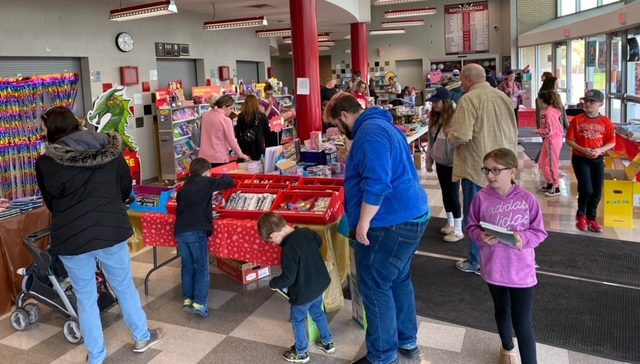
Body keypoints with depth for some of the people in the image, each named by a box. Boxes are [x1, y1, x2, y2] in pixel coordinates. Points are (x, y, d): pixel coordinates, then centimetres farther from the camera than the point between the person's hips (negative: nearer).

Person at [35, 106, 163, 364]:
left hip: (71, 237, -1)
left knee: (85, 298, 14)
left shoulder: (45, 163, -8)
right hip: (111, 230, 2)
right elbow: (126, 187, 8)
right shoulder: (109, 148, -1)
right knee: (124, 286, 20)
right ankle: (142, 337, 35)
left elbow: (51, 204, 4)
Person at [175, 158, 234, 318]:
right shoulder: (206, 182, 1)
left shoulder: (183, 188, 21)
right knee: (202, 268, -1)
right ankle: (199, 303, -4)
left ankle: (187, 299, 17)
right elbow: (229, 183, 4)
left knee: (187, 267, 16)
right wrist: (223, 177, 27)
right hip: (197, 232, -6)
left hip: (180, 231, 7)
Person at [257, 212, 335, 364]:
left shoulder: (289, 249, -31)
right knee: (318, 313, 28)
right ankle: (328, 342, 44)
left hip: (303, 292, -7)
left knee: (298, 321, 16)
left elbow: (288, 279, -27)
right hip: (319, 283, 8)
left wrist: (272, 283, -8)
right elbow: (319, 242, 14)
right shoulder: (306, 231, -9)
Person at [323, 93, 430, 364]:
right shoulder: (380, 125, 16)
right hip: (410, 217, 11)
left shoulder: (369, 132, -18)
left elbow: (376, 183, -27)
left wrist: (363, 222, -20)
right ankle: (407, 341, 36)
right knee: (399, 280, 21)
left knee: (375, 288, 1)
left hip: (390, 223, -11)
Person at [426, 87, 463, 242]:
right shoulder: (434, 118, 6)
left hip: (452, 163, -7)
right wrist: (429, 160, 15)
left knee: (453, 194, -2)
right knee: (445, 193, 16)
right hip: (440, 162, 7)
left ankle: (458, 230, 10)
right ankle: (450, 223, 31)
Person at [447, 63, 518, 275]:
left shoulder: (469, 99, -15)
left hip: (477, 168, -7)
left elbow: (462, 136, -22)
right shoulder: (502, 97, 8)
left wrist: (450, 136, -3)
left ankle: (476, 262, 16)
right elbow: (513, 132, 15)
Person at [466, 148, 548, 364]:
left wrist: (524, 238, -24)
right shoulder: (482, 198, -11)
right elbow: (471, 227, 0)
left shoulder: (527, 199, -14)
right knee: (502, 312, 25)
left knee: (523, 324, 0)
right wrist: (481, 236, -21)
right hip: (494, 269, 3)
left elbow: (540, 232, -5)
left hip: (521, 271, -2)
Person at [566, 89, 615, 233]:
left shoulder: (606, 122, -2)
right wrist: (582, 149, -19)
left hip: (598, 160, 3)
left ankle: (591, 218, 27)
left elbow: (612, 142, 2)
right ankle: (581, 215, 14)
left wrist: (600, 150, -16)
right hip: (580, 159, -3)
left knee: (597, 191, 7)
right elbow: (569, 140, -4)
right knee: (586, 189, -12)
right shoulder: (577, 120, -6)